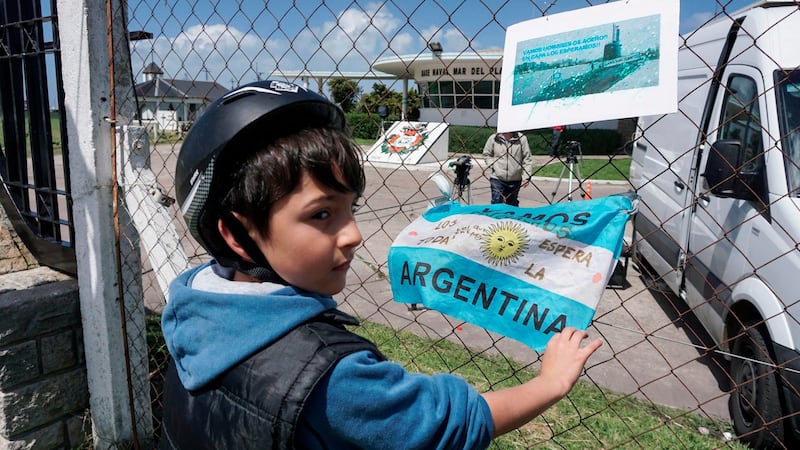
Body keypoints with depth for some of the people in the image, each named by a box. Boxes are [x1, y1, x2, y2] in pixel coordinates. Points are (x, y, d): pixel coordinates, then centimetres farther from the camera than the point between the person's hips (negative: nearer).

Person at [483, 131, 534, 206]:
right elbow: (486, 154, 9)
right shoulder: (493, 138, -4)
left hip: (515, 179, 1)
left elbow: (527, 158, -3)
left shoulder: (521, 139, -7)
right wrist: (492, 165, -6)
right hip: (497, 178, -1)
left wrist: (527, 176, -7)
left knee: (513, 205, 14)